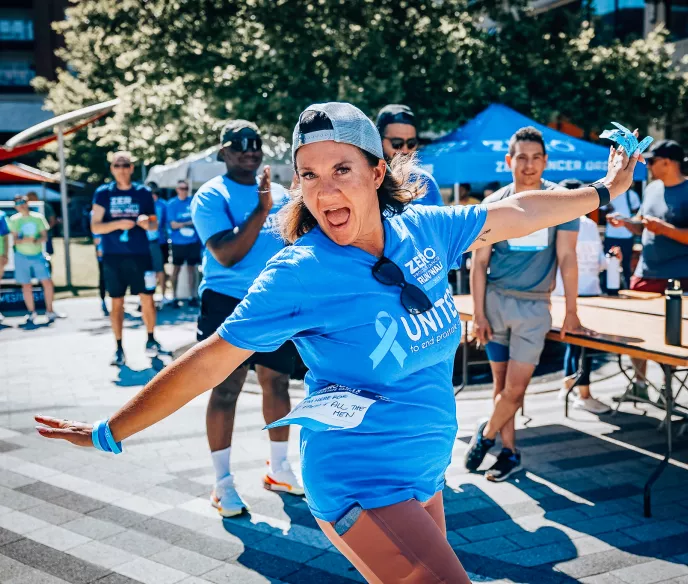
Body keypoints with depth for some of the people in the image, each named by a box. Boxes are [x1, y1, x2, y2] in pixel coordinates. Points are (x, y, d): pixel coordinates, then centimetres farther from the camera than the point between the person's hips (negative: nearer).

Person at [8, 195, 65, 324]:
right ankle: (32, 313, 17)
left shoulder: (38, 217, 0)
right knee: (26, 286, 3)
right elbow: (15, 240, -5)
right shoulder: (14, 220, -2)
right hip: (22, 256, -1)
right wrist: (24, 240, -26)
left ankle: (49, 311, 12)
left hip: (38, 255, 1)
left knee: (48, 283, -4)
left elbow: (45, 237, 0)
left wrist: (36, 241, -21)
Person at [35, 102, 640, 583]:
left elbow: (513, 211, 8)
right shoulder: (299, 273, -19)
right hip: (362, 483, -6)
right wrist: (109, 433, -9)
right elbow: (211, 359, -14)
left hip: (426, 469, 6)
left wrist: (602, 191, 20)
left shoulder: (423, 229, -6)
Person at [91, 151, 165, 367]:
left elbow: (154, 224, 10)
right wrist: (117, 224, -18)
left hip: (140, 253, 0)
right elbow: (95, 227, -2)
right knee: (116, 302, 4)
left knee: (147, 298, 0)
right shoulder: (103, 193, 2)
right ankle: (119, 348, 10)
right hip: (113, 256, 0)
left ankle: (151, 339, 21)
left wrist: (147, 223, -13)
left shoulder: (143, 192, 4)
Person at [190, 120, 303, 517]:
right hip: (228, 304, -5)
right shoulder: (211, 197, -7)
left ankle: (279, 467, 26)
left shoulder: (279, 194, 11)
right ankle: (223, 482, 8)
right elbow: (226, 254, -19)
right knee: (226, 389, -3)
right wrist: (261, 210, -23)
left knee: (278, 383, 11)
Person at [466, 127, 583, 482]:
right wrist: (478, 314, -4)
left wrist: (571, 313, -8)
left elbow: (566, 257, -6)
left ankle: (486, 434, 22)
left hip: (534, 306, -1)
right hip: (496, 300, 1)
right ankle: (509, 453, 22)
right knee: (500, 383, 7)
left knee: (515, 389, -4)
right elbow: (479, 262, 1)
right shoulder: (494, 204, 1)